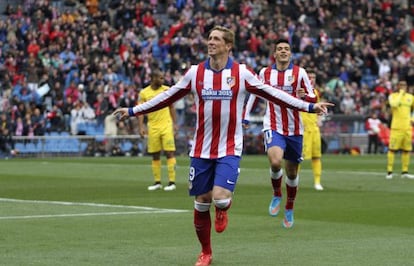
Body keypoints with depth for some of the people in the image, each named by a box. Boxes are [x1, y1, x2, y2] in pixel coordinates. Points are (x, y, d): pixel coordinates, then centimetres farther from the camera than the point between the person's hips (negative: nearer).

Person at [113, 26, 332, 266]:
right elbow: (167, 97, 9)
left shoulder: (241, 73, -4)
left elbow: (273, 94, 0)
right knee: (201, 204, 5)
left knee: (220, 198, -20)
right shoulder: (195, 72, 1)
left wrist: (309, 106, -4)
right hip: (201, 150, 2)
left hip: (230, 150, -2)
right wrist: (133, 111, 7)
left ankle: (223, 210, 19)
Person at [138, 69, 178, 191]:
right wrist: (141, 127, -9)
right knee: (155, 155, 5)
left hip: (166, 126, -1)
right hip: (153, 127, 1)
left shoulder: (167, 90, 3)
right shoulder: (144, 93, 0)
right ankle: (157, 182, 14)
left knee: (169, 153, -8)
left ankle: (172, 182, -7)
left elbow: (171, 107, 11)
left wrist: (174, 123, 6)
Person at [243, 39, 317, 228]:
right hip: (273, 127, -1)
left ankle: (289, 209, 31)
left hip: (294, 129, 1)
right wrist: (246, 118, 12)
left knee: (292, 172, 9)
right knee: (275, 161, -27)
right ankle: (277, 195, 1)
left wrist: (303, 97, -22)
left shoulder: (299, 73, 0)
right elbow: (254, 95, 17)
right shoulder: (265, 73, 4)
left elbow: (313, 98, 1)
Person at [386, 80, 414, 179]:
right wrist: (401, 93, -13)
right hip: (396, 127, -4)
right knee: (392, 149, -9)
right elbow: (394, 104, -21)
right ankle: (389, 172, -6)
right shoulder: (393, 96, 0)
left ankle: (404, 171, 13)